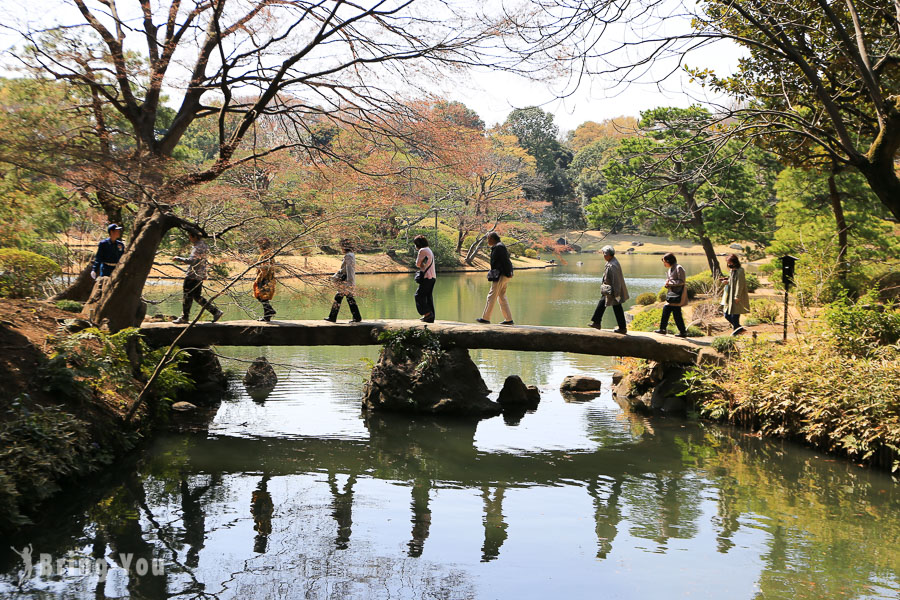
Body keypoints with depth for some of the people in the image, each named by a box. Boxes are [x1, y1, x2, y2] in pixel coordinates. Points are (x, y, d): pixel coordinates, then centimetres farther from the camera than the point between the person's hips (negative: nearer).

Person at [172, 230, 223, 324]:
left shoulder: (198, 247, -18)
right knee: (198, 297, 14)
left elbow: (191, 261, -27)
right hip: (200, 276, 10)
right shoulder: (204, 245, 14)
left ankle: (184, 318, 8)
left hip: (193, 276, -10)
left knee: (187, 296, 0)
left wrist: (178, 258, -18)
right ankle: (216, 312, 11)